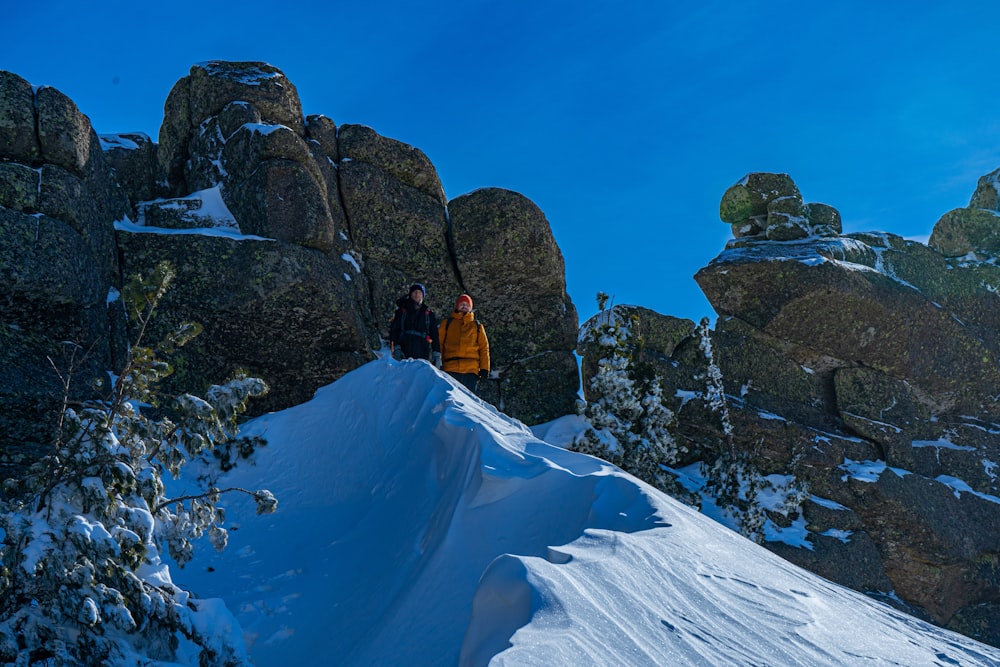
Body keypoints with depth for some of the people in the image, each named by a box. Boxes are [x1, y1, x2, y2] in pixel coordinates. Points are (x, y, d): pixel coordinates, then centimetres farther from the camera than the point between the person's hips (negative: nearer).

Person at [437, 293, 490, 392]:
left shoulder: (477, 326, 19)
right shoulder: (447, 323, 16)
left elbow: (484, 348, 14)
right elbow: (439, 345, 10)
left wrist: (484, 369, 4)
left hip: (471, 370, 1)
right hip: (450, 369, -1)